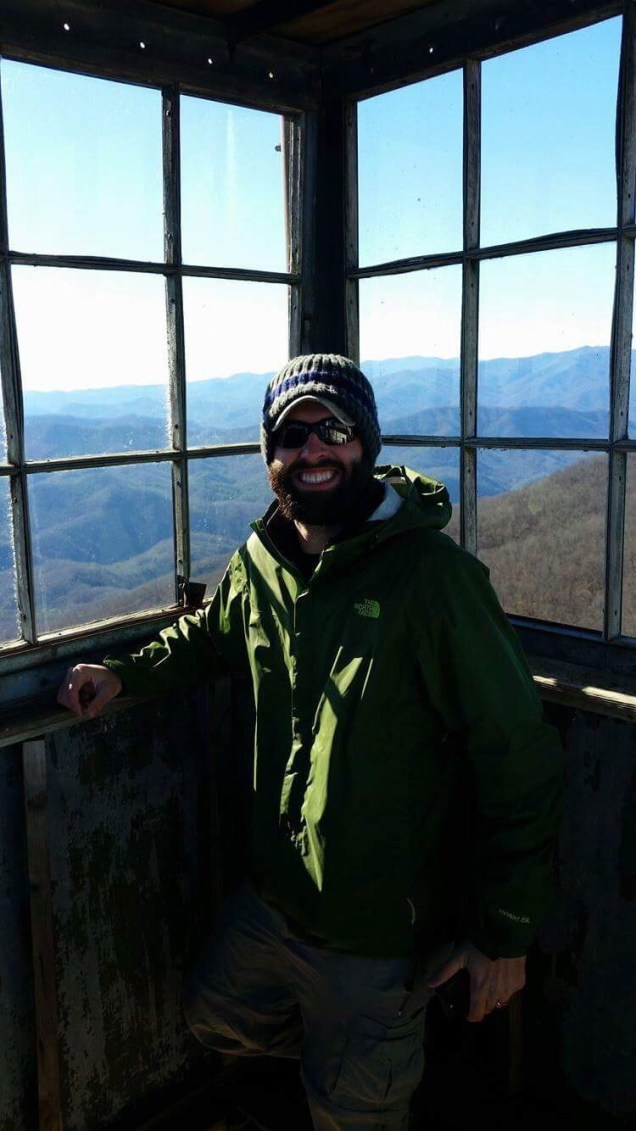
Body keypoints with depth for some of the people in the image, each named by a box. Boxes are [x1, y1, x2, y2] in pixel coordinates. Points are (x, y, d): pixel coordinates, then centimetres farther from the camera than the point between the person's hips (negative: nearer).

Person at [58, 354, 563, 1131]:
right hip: (270, 897, 6)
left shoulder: (433, 575, -24)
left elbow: (515, 755, -20)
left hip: (381, 935, -6)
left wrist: (504, 933, -14)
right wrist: (125, 674, 1)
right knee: (216, 1016, 28)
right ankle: (338, 1048, 50)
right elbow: (207, 636, 20)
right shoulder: (256, 566, -3)